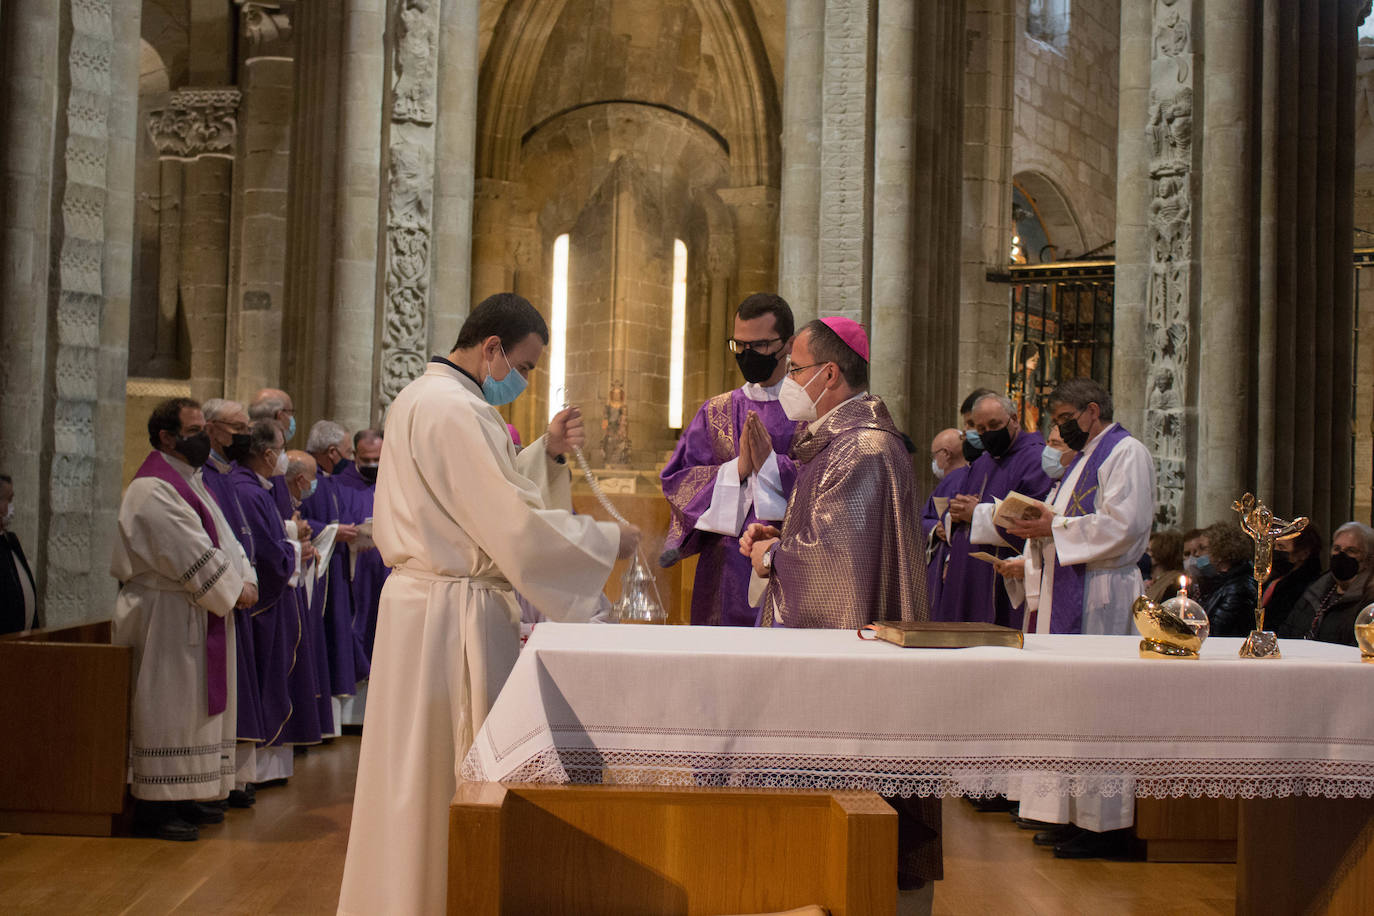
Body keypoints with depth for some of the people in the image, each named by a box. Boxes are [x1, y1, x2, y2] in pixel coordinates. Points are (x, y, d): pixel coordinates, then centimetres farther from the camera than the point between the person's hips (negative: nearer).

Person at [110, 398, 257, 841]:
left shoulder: (191, 481, 16)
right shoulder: (152, 489, -15)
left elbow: (222, 538, 13)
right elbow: (191, 555, -21)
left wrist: (245, 578, -3)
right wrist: (233, 589, -13)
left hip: (200, 614, 10)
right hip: (166, 617, -10)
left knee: (197, 705, 13)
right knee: (168, 708, -5)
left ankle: (184, 796, 21)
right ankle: (154, 807, 2)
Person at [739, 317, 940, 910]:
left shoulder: (859, 449, -18)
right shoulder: (839, 439, 15)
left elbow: (838, 554, -24)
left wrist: (772, 557, -9)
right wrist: (781, 536, 8)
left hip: (845, 636, -10)